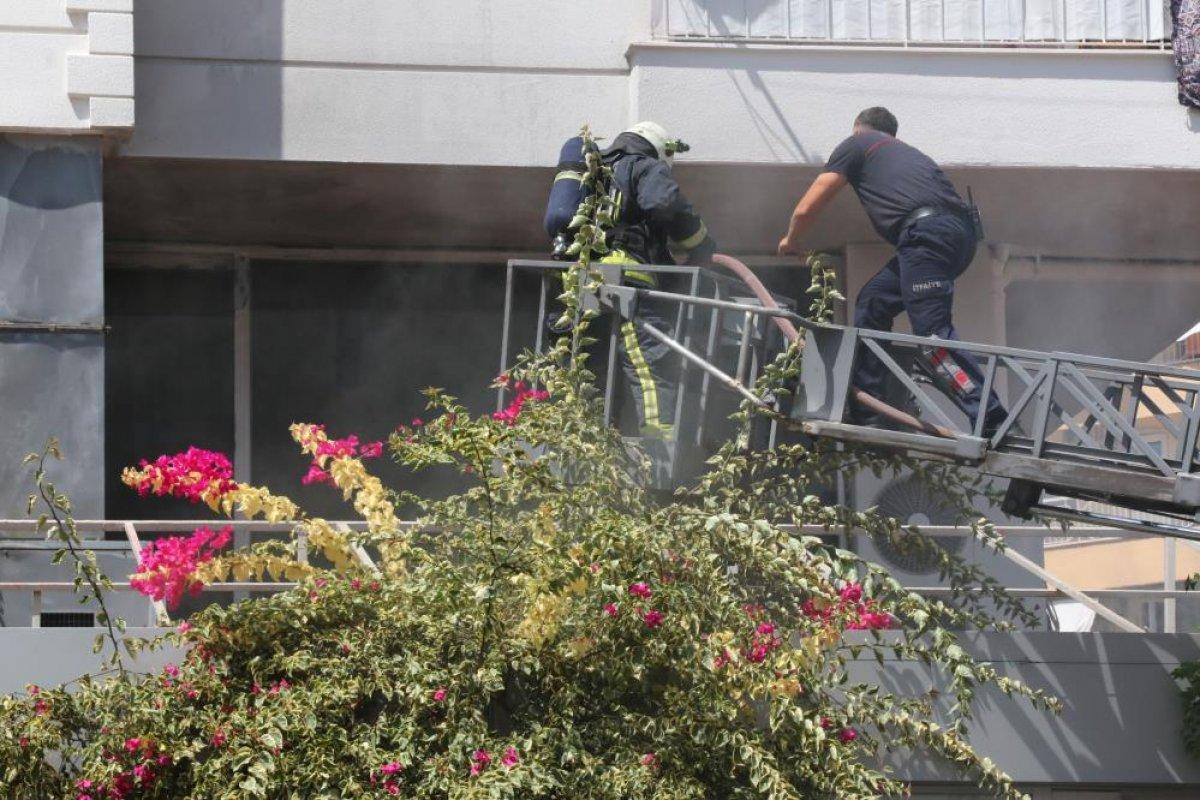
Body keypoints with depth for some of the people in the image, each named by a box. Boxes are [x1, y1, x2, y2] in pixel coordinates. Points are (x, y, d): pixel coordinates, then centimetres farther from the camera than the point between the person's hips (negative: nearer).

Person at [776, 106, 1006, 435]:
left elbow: (806, 209, 18)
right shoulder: (903, 151, 38)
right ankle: (865, 414, 18)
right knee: (873, 303, 18)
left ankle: (990, 419, -26)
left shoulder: (856, 144, 18)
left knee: (931, 335, -15)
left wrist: (791, 241, 39)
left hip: (928, 232, -8)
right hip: (961, 233, 8)